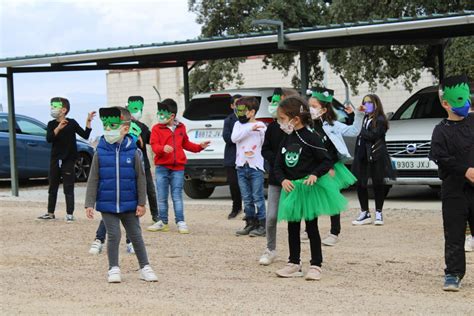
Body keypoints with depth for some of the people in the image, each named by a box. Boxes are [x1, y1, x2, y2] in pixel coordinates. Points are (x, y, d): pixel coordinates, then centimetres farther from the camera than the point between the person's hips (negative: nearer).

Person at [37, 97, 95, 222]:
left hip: (68, 160, -4)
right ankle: (50, 213, 19)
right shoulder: (51, 124, 3)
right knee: (52, 187, 10)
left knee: (68, 188, -2)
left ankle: (70, 214, 0)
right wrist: (58, 128, -27)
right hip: (55, 160, 4)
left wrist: (88, 122, -16)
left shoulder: (71, 123, -3)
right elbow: (49, 139, -13)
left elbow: (85, 135, -5)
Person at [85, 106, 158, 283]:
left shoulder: (133, 153, -5)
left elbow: (141, 179, 0)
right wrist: (89, 204, -6)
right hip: (107, 204, 0)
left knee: (136, 236, 8)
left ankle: (145, 268, 17)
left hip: (129, 205, 0)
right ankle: (113, 269, 13)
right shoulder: (100, 154, -4)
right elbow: (93, 180, -2)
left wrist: (141, 203, -2)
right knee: (113, 236, 0)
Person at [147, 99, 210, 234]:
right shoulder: (157, 128, 0)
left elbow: (186, 144, 23)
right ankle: (163, 222, 15)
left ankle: (180, 222, 5)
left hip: (178, 168, 1)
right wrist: (163, 148, -31)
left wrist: (199, 147, 14)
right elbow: (154, 145, -11)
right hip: (161, 168, -1)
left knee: (177, 196, 0)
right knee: (162, 197, 4)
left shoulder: (181, 128, 10)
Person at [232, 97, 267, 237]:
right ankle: (250, 224, 17)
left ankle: (262, 225, 2)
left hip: (256, 167, -4)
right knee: (247, 199, 10)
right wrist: (250, 128, -17)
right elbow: (234, 138, -11)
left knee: (258, 198, -3)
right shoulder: (238, 124, 8)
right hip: (241, 167, 4)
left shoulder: (261, 126, -3)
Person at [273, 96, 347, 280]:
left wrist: (315, 175, -25)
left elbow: (327, 161, -12)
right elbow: (278, 166, 9)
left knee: (311, 228, 1)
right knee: (292, 228, 11)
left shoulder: (310, 138, -14)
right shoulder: (286, 141, 6)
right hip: (292, 188, 7)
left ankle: (316, 265, 8)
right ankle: (294, 263, 21)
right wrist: (283, 180, -9)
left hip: (310, 188, -7)